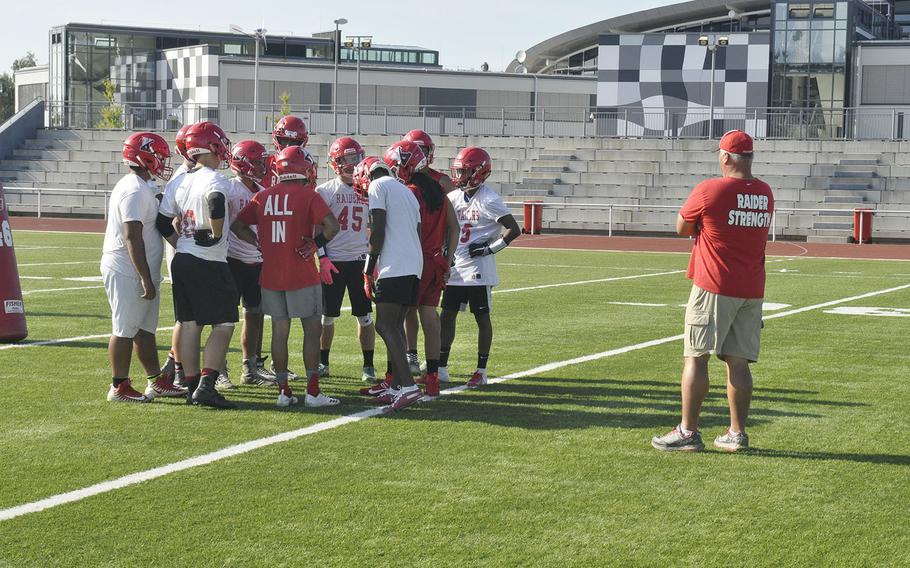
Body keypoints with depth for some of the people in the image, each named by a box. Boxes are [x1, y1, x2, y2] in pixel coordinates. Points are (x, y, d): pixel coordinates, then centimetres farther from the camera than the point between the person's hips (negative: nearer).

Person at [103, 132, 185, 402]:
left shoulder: (139, 187, 14)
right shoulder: (135, 191, -19)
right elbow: (133, 238, -23)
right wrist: (146, 279, -23)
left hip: (135, 272, 10)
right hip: (127, 273, -10)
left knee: (145, 328, 16)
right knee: (125, 329, -2)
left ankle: (156, 381, 24)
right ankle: (119, 387, 5)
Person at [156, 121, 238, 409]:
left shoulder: (182, 182, 10)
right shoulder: (215, 180, -13)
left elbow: (163, 221, 12)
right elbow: (217, 204, -34)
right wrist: (216, 235, -19)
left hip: (182, 261, 7)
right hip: (209, 264, -7)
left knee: (190, 324, 11)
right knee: (224, 324, -1)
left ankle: (192, 386, 14)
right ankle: (206, 385, -9)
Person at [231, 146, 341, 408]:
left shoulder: (263, 196, 6)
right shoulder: (308, 196, -8)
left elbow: (237, 225, 10)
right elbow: (331, 225, -20)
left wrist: (261, 243, 10)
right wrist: (316, 244, -5)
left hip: (271, 275, 4)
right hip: (302, 277, -4)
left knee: (279, 331, 10)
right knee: (312, 329, 4)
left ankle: (283, 390, 12)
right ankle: (312, 391, 3)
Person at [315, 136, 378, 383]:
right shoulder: (326, 191, -1)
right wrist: (322, 257, -9)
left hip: (360, 260, 2)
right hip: (333, 261, -1)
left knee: (365, 316, 1)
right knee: (327, 316, 6)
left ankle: (369, 366, 8)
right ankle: (322, 362, 19)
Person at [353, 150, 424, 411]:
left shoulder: (378, 186, 0)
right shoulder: (407, 192, 25)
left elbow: (378, 231, -9)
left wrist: (369, 271, -6)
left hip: (395, 267, -9)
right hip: (414, 266, 9)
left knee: (385, 326, -10)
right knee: (395, 325, 14)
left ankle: (408, 386, -18)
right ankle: (393, 384, 16)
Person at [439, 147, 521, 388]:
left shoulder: (489, 200, -14)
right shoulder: (454, 197, 7)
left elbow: (514, 230, -16)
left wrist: (490, 248, -15)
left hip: (479, 270, -7)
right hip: (456, 268, 7)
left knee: (482, 318, 3)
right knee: (447, 315, 8)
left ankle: (481, 371, 10)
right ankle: (441, 367, 16)